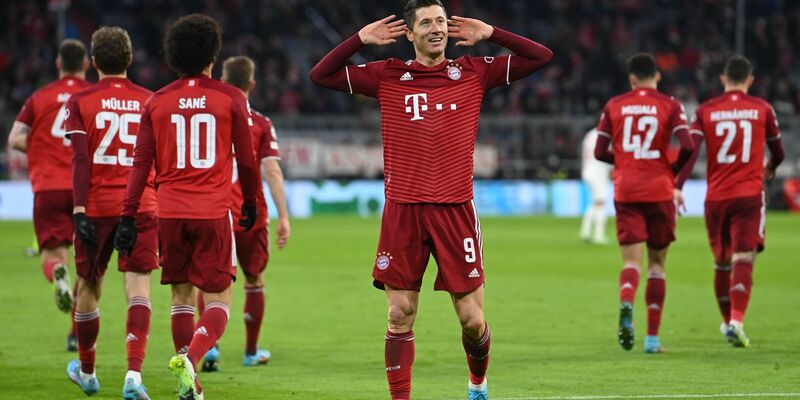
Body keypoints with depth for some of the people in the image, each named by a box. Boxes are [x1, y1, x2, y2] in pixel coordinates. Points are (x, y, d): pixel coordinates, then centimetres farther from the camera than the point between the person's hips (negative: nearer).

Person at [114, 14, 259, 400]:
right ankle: (190, 357, -27)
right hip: (214, 212, -3)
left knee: (182, 296, 15)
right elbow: (246, 160, 4)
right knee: (218, 301, 1)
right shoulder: (231, 99, -1)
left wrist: (128, 217, 1)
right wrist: (250, 204, 19)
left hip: (170, 212, 3)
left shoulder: (157, 102, 5)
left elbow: (141, 164, 1)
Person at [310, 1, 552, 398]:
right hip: (402, 211, 0)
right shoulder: (388, 76, 7)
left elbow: (541, 56, 8)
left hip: (456, 209, 0)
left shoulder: (473, 72, 8)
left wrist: (490, 34, 3)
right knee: (400, 316, 0)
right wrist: (361, 38, 0)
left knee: (472, 319, 1)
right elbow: (320, 75, 8)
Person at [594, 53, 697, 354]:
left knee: (632, 260, -4)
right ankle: (652, 337, 10)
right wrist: (677, 182, 3)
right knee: (657, 262, 11)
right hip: (660, 191, 0)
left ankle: (626, 304, -38)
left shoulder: (614, 106, 5)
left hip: (626, 193, 1)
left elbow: (599, 152, 4)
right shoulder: (670, 106, 0)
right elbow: (687, 147, -13)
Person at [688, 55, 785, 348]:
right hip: (749, 195, -2)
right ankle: (736, 322, -27)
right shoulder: (762, 109, 3)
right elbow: (778, 152, 14)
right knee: (744, 261, -9)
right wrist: (770, 169, 36)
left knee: (722, 262, 16)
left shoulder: (705, 111, 4)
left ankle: (728, 322, 30)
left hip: (716, 197, 2)